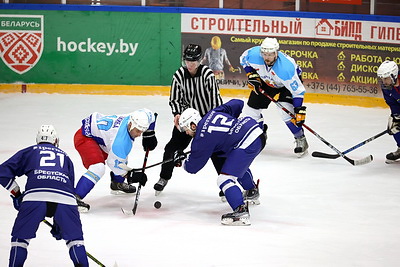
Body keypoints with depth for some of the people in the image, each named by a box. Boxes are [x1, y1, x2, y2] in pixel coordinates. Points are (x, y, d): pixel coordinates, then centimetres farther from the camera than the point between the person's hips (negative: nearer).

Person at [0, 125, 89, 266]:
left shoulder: (29, 152, 28)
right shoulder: (65, 157, 35)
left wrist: (16, 194, 30)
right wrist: (58, 222, 41)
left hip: (34, 196, -2)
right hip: (64, 199, 2)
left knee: (20, 237, 16)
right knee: (74, 237, 19)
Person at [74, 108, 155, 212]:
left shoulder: (135, 119, -13)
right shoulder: (121, 139, -34)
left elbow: (149, 114, 10)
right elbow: (114, 163, -24)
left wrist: (149, 135, 8)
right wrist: (130, 175, -22)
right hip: (84, 137, -10)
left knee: (122, 156, 23)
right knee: (98, 168, -28)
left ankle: (117, 184, 44)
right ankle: (75, 198, -28)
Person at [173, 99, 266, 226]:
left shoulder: (202, 138, -6)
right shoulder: (212, 113, 13)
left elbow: (192, 167, 4)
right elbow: (237, 104, 18)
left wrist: (181, 160, 26)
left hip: (247, 144, -10)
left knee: (225, 178, -10)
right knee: (239, 164, 37)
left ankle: (241, 213, -22)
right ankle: (252, 191, 60)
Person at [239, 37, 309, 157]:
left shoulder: (286, 68, -42)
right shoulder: (254, 54, -31)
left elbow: (297, 90, -35)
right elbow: (243, 59, -5)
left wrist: (299, 111, -38)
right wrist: (252, 75, -15)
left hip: (289, 81, -5)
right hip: (265, 80, 5)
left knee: (287, 111, -23)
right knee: (252, 106, 4)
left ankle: (301, 140, -6)